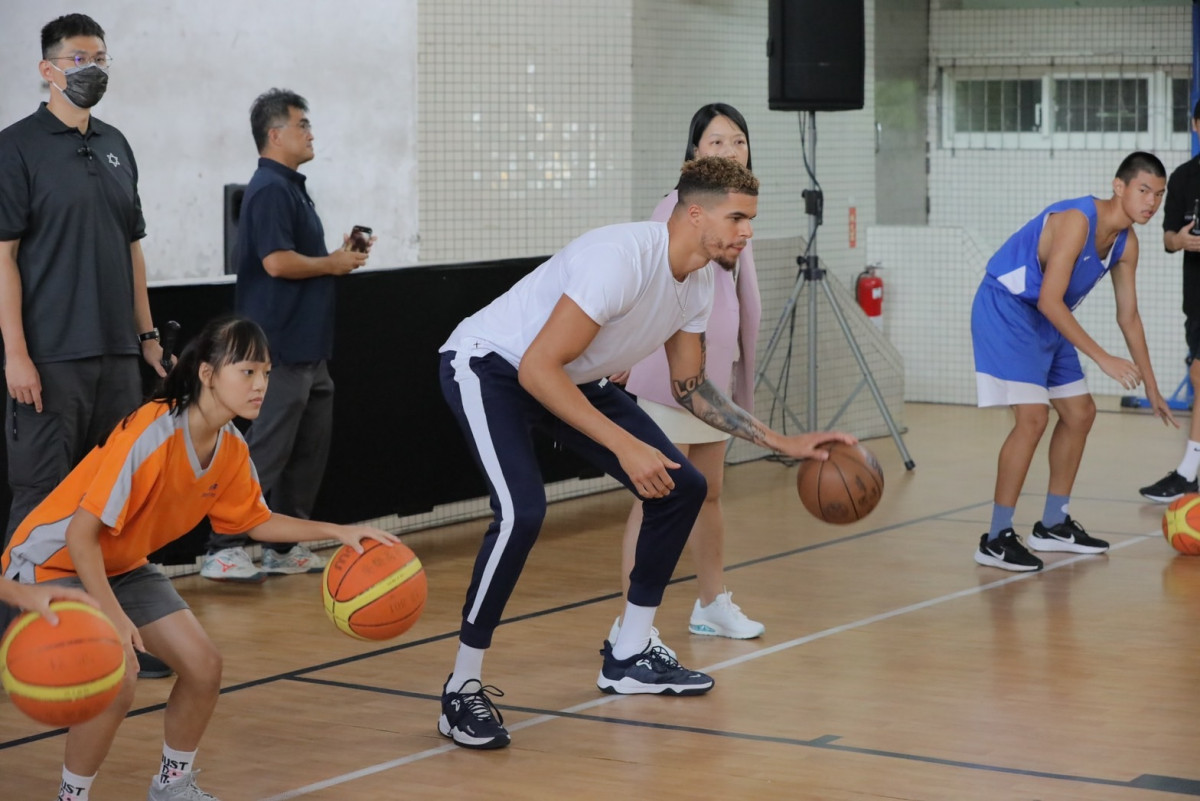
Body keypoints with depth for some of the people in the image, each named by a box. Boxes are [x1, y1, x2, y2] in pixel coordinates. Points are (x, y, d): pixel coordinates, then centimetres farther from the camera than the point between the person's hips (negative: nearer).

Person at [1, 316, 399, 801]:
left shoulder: (232, 451, -8)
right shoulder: (152, 435, -32)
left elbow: (255, 520, 10)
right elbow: (81, 533, -30)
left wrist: (338, 533, 1)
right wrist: (114, 617, -33)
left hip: (123, 566, 8)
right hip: (53, 563, -8)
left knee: (204, 666, -2)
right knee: (113, 686, -25)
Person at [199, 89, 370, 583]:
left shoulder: (291, 187, 18)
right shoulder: (270, 189, -14)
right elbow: (277, 262, -24)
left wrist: (339, 256, 9)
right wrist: (333, 265, -11)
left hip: (307, 347, 10)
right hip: (281, 349, -10)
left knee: (310, 448, 13)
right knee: (266, 450, -8)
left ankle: (283, 548, 19)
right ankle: (223, 551, -4)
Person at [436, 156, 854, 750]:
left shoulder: (697, 283, -3)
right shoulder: (623, 257, -32)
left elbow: (691, 388, 11)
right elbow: (538, 368, -33)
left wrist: (782, 444, 5)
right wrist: (625, 446, -35)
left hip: (575, 378, 9)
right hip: (488, 366, -9)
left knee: (682, 487, 4)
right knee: (521, 512, -30)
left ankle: (628, 658, 17)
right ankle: (463, 690, -15)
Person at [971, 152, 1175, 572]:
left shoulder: (1126, 242, 1)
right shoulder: (1077, 220, -26)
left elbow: (1128, 315, 11)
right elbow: (1049, 301, -30)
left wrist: (1150, 386, 11)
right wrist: (1102, 358, -29)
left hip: (1048, 319, 10)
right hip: (1005, 309, -10)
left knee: (1080, 414, 11)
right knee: (1033, 416, -19)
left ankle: (1053, 525, 23)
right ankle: (996, 539, -14)